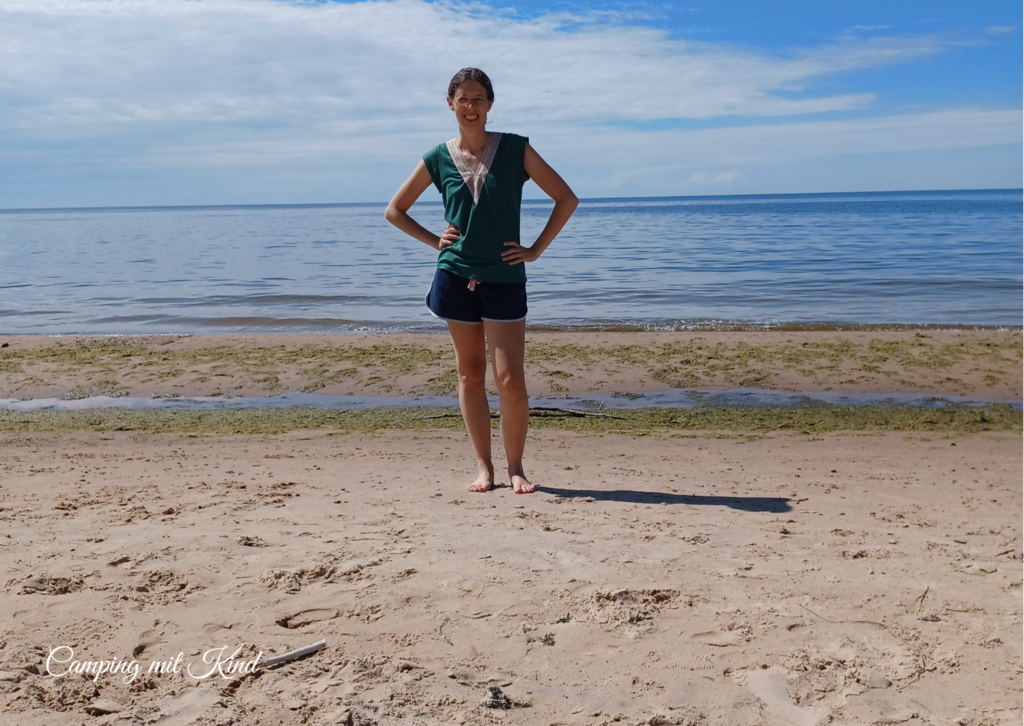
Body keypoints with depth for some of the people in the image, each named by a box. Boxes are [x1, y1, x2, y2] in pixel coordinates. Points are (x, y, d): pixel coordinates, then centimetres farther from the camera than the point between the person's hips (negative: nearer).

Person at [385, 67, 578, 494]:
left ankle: (515, 468, 11)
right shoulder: (438, 159, 4)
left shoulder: (515, 149, -1)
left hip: (505, 279, -2)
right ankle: (483, 467, 19)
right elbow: (394, 211, 15)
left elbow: (566, 198, 3)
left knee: (510, 380, -7)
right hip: (456, 276, 2)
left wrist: (536, 249, -2)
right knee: (470, 374, 8)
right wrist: (434, 241, 4)